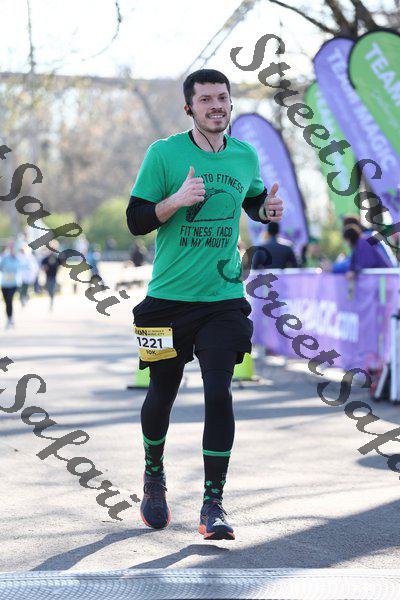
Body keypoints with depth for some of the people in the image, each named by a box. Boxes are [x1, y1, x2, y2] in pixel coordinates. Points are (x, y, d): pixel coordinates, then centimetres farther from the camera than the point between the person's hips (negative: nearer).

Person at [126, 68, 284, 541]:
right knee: (162, 395, 10)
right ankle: (154, 476, 37)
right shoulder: (163, 153, -5)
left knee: (218, 394, -10)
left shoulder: (245, 156, 5)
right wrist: (176, 200, -22)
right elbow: (136, 221, -5)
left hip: (223, 299, 1)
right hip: (168, 297, -1)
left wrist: (268, 209, 2)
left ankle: (213, 505, -2)